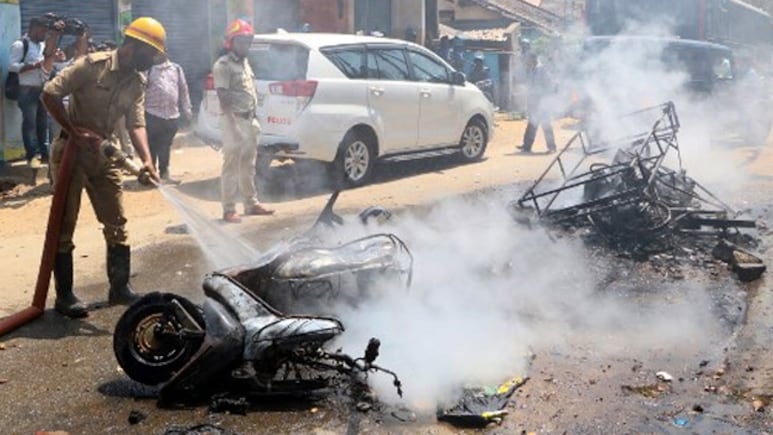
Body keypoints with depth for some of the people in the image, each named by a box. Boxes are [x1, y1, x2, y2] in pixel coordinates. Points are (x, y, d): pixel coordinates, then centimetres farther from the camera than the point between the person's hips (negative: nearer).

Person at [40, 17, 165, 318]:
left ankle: (120, 287, 18)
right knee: (64, 225, -1)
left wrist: (146, 160, -23)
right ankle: (64, 295, 7)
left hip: (103, 154, 6)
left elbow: (136, 123, -7)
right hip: (71, 150, -6)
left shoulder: (138, 82, 1)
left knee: (117, 223, 7)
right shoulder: (93, 65, -18)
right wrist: (74, 132, -22)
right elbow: (49, 94, -18)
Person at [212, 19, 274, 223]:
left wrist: (254, 119, 17)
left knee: (248, 167, 16)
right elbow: (223, 97, -17)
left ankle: (251, 204, 25)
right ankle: (229, 210, -1)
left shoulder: (245, 63, 16)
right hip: (235, 120, -9)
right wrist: (233, 125, -23)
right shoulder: (223, 65, -11)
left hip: (250, 120, 9)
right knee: (231, 167, -4)